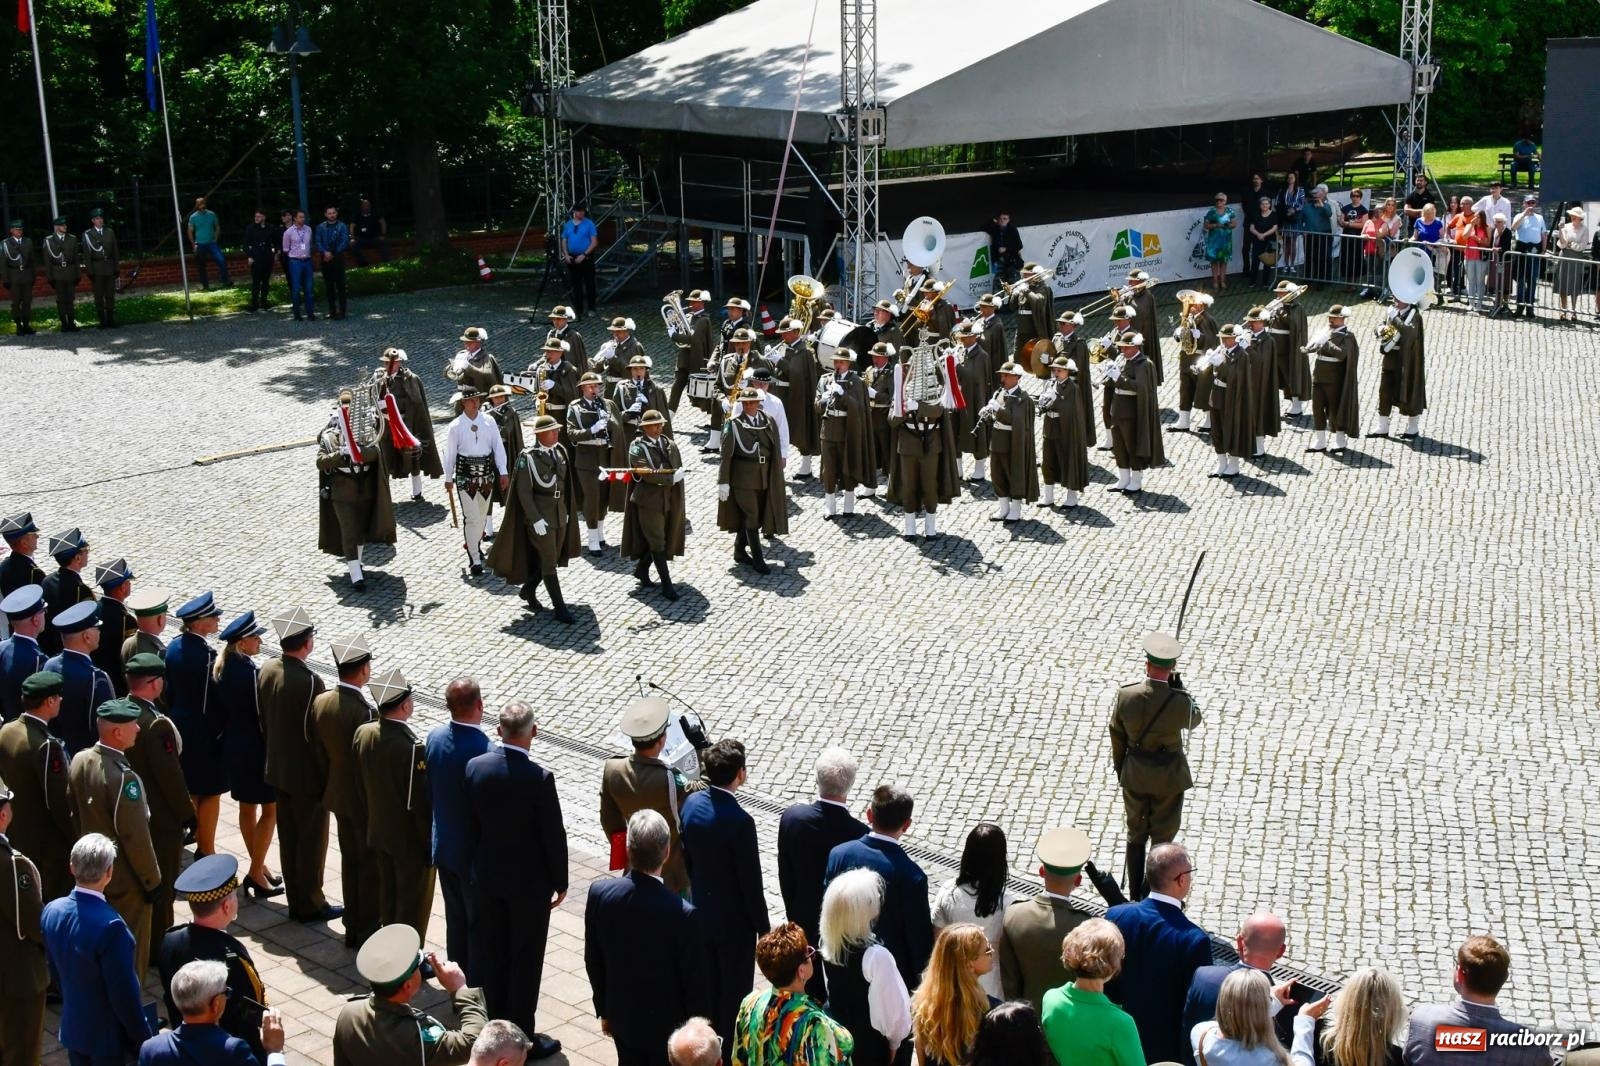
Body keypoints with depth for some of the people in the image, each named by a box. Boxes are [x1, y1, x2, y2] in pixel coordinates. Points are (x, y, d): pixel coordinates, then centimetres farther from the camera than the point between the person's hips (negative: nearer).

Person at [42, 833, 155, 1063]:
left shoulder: (51, 911, -9)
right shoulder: (110, 926, -31)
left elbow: (55, 971, 7)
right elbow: (125, 993, -23)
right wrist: (143, 1040, -10)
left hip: (72, 1028, 7)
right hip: (107, 1036, -6)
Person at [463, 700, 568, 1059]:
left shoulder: (475, 767, -9)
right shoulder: (539, 778, -23)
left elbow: (470, 827, 2)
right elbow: (553, 836, -15)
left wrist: (479, 865, 15)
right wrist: (560, 882, -1)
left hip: (487, 877, 5)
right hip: (529, 881, -5)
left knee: (490, 955, 16)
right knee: (525, 960, 7)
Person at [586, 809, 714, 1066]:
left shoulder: (600, 893, -17)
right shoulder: (683, 915, -29)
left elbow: (593, 962, -2)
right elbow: (696, 983, -18)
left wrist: (604, 1010, 14)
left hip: (622, 1017, 4)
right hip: (667, 1024, -4)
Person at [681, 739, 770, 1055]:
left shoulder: (692, 803, -8)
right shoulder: (740, 821, -29)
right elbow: (751, 882, -21)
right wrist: (764, 928, -9)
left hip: (702, 912, 7)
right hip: (735, 920, -7)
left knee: (710, 985, 22)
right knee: (736, 993, 10)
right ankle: (731, 1053, 23)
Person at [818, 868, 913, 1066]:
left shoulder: (828, 944, -12)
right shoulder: (877, 956, -33)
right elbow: (893, 1006, -22)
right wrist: (895, 1040, -5)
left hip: (839, 1036, 6)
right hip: (875, 1046, -6)